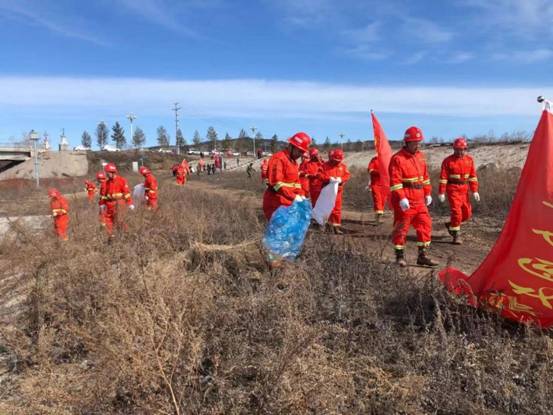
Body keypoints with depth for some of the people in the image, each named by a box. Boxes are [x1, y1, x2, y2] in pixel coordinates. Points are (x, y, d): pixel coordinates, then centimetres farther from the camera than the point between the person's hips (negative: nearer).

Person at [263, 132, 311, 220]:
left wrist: (301, 194, -1)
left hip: (287, 202, 9)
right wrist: (293, 196, -27)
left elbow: (296, 181, 18)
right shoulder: (278, 158, -14)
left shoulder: (293, 161, 17)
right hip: (275, 202, -9)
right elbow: (276, 182, -24)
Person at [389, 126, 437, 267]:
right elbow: (394, 181, -17)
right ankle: (400, 256, 15)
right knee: (401, 227, 2)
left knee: (425, 225, 7)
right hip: (404, 201, -7)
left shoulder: (420, 156, 13)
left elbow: (425, 176, 20)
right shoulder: (398, 158, -11)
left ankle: (422, 255, 16)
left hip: (419, 200, 7)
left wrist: (428, 193, 17)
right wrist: (401, 198, -23)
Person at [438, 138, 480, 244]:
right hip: (453, 189, -5)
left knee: (467, 213, 8)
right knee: (456, 211, -10)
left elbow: (473, 176, 7)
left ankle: (451, 224, 32)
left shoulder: (469, 160, 6)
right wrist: (441, 192, -13)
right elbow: (443, 177, -9)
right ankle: (456, 235, 1)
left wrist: (475, 191, 2)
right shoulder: (448, 161, -8)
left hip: (464, 190, 5)